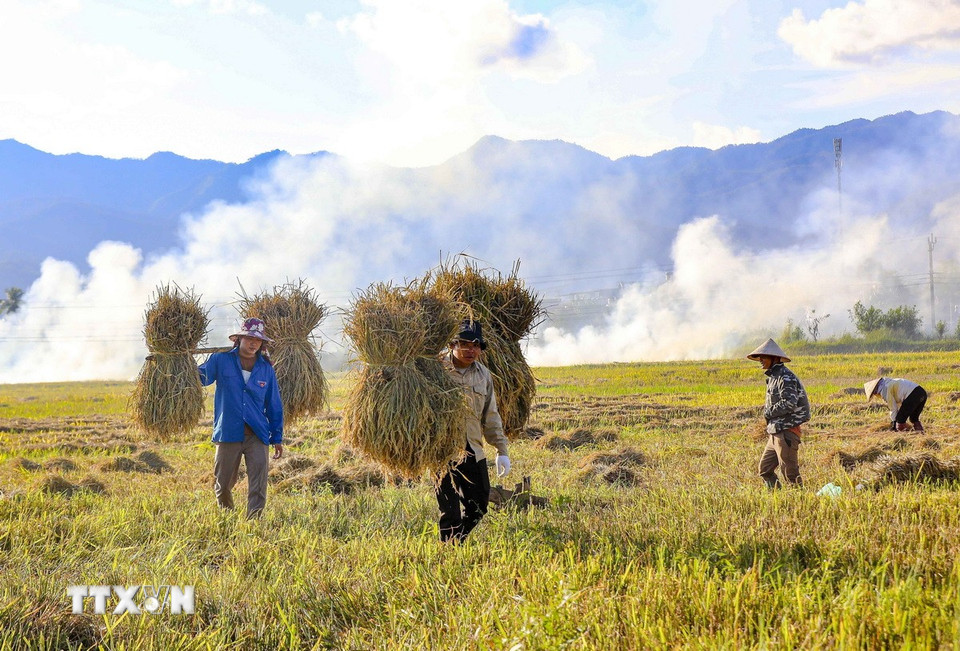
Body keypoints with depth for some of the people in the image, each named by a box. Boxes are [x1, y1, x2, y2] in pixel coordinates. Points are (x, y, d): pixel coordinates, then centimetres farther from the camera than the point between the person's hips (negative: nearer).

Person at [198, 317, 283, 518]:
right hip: (228, 434, -1)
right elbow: (201, 377, -11)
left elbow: (274, 406, 12)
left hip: (257, 436, 1)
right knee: (223, 486, 10)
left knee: (258, 488, -9)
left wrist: (277, 438, 11)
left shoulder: (266, 368, 8)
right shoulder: (221, 360, 3)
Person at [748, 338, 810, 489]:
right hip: (775, 433, 10)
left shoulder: (785, 377, -15)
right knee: (765, 470, 13)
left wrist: (768, 412, -11)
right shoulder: (773, 377, 16)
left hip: (786, 433, -10)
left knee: (790, 473, -5)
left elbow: (789, 404, -24)